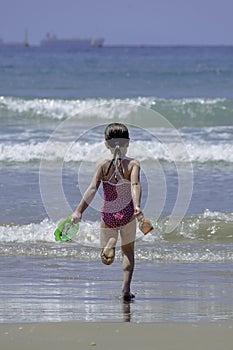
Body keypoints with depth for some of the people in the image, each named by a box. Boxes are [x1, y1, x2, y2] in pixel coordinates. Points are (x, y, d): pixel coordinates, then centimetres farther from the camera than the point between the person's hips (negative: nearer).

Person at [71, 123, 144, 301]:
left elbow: (92, 188, -16)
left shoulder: (102, 165, -6)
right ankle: (126, 289, 7)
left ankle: (110, 245, -24)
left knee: (106, 260, 13)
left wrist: (79, 211, -21)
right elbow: (135, 185, -26)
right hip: (127, 214, 0)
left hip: (108, 216, 0)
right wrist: (137, 206, -39)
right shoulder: (133, 164, -8)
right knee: (128, 251, 22)